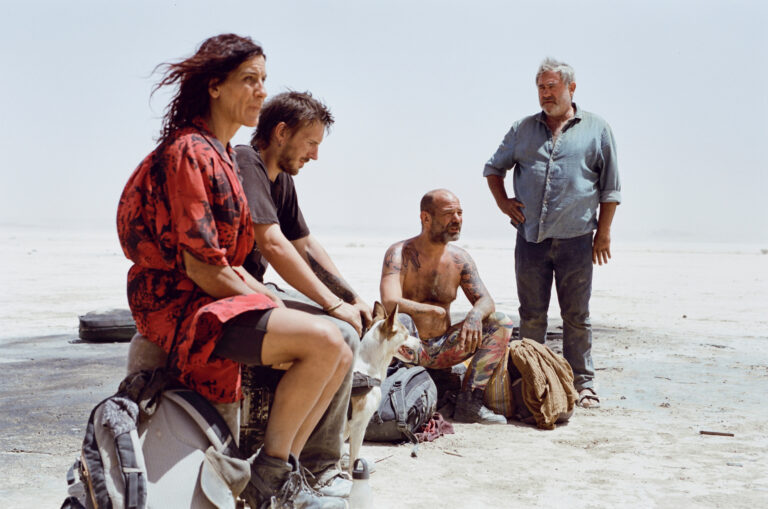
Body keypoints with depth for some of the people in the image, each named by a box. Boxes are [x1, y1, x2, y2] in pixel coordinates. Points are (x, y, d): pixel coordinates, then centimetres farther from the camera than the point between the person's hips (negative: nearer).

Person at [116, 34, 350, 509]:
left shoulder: (222, 155, 17)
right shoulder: (190, 153, -15)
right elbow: (200, 266, -20)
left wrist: (268, 296, 4)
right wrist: (267, 310, -11)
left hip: (218, 299, 10)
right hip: (180, 307, -10)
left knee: (341, 357, 3)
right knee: (323, 340, -25)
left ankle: (283, 470, 5)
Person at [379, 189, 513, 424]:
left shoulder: (460, 259, 3)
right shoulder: (400, 253, -13)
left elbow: (486, 301, 0)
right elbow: (390, 303, -28)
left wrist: (475, 314, -24)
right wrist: (436, 310, -19)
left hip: (443, 349, 5)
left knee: (502, 323, -9)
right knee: (399, 321, -37)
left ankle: (469, 402, -12)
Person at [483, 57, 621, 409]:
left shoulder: (596, 129, 7)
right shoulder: (523, 129, 12)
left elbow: (610, 188, 7)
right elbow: (493, 168, 22)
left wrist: (603, 232, 2)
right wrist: (502, 202, 7)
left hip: (576, 239, -2)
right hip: (530, 237, 2)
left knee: (576, 316, 4)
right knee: (531, 315, 6)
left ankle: (582, 383, 12)